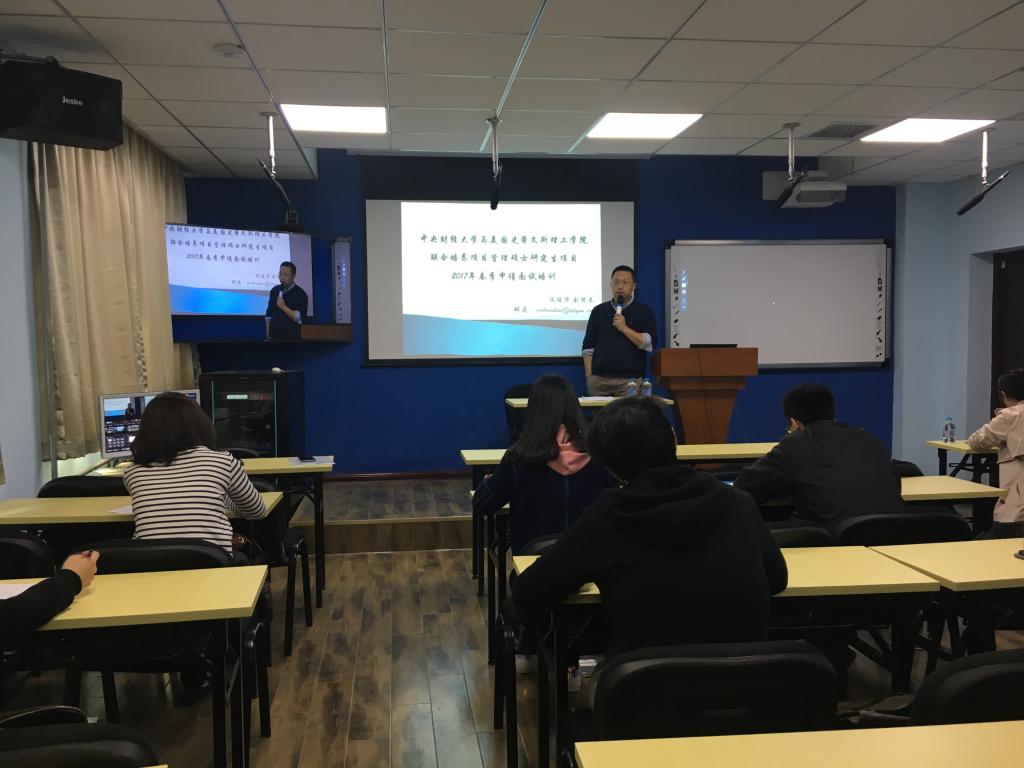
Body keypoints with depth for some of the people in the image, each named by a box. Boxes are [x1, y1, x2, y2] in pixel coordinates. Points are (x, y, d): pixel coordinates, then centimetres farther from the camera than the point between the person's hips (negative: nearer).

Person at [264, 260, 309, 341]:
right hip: (274, 336, 5)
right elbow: (268, 315, 15)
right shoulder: (274, 290, 11)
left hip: (292, 337, -5)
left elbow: (299, 318, -15)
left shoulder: (300, 294, -5)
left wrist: (284, 307, -22)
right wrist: (268, 334, 9)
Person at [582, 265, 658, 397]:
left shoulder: (644, 312, 6)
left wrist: (624, 328, -12)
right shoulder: (598, 311, 12)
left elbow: (650, 344, -5)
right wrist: (589, 376, 2)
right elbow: (588, 346, 11)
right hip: (599, 379, 2)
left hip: (630, 380, -2)